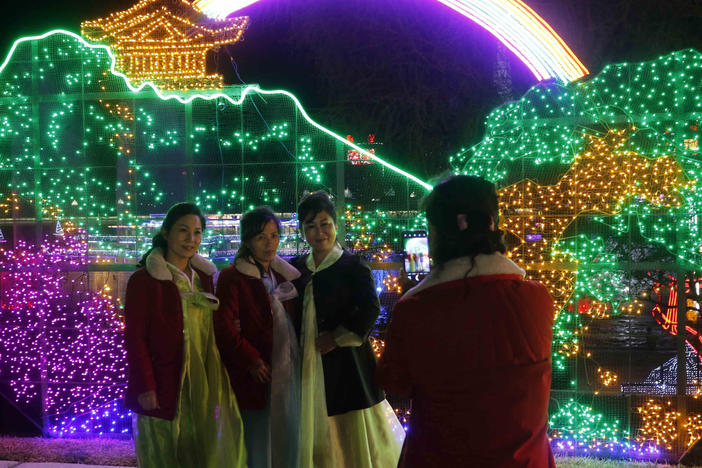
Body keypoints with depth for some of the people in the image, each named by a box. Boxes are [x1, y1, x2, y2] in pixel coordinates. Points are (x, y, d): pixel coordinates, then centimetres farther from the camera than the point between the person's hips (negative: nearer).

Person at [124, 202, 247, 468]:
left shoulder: (204, 277, 14)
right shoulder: (145, 279, -5)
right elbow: (134, 338, -9)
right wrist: (145, 388, -15)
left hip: (203, 386, 6)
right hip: (165, 390, -5)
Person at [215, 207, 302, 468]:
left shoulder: (284, 275, 15)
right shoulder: (232, 277, -4)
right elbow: (223, 328, -13)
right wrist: (252, 361, -17)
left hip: (289, 371, 6)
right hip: (257, 376, -6)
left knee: (289, 445, 8)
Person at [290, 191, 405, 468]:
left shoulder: (353, 266, -5)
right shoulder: (297, 268, 10)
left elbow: (370, 308, -15)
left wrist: (338, 337, -17)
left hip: (345, 361, -5)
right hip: (308, 362, 5)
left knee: (351, 434, 0)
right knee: (315, 433, 9)